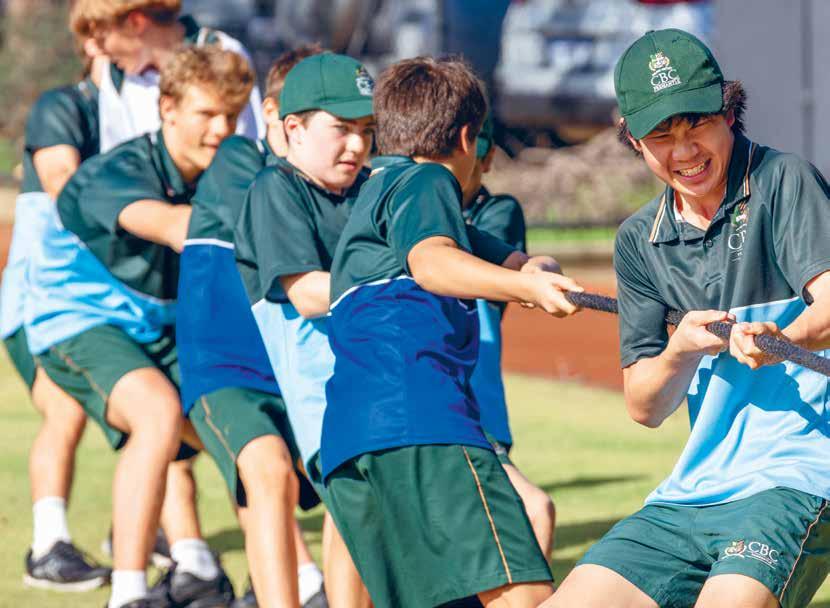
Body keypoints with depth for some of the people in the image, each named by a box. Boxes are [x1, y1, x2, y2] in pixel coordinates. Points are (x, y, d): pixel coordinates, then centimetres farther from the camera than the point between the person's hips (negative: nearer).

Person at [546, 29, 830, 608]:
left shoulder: (783, 180, -5)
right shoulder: (641, 240, 12)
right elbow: (645, 408, 10)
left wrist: (782, 338, -42)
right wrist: (681, 352, -12)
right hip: (692, 491, 6)